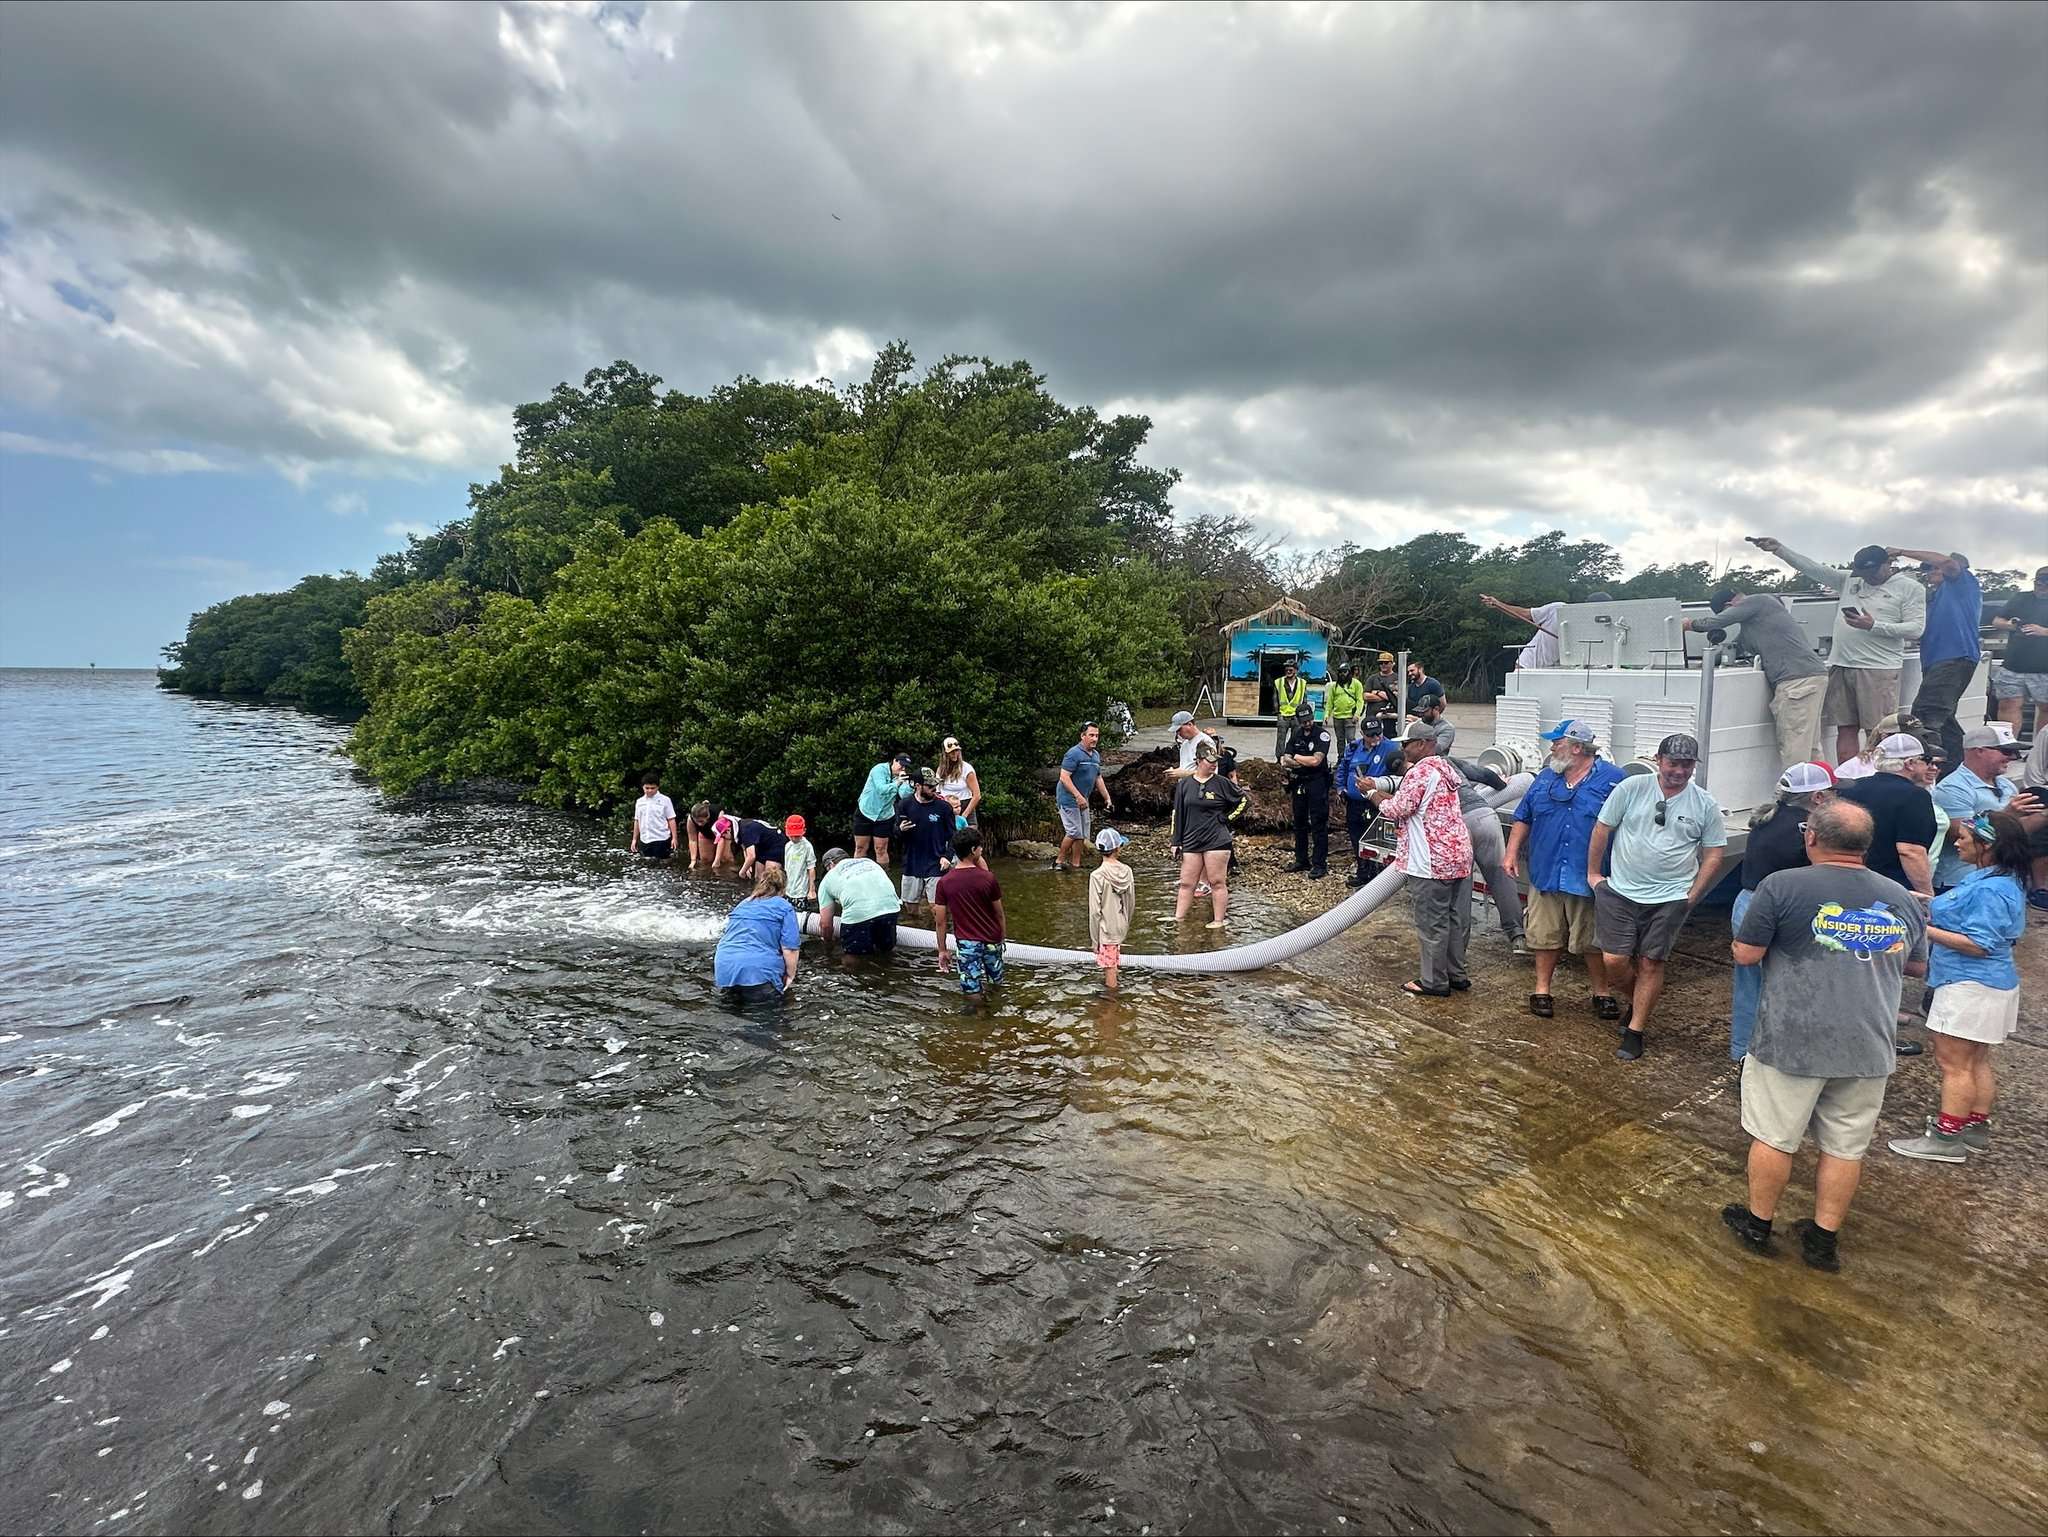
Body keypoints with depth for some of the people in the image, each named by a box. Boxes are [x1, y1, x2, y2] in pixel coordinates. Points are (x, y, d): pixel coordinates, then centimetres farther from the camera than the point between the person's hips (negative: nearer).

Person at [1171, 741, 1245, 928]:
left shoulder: (1221, 783, -2)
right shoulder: (1184, 785, 5)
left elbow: (1242, 799, 10)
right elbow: (1178, 815, 8)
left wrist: (1225, 817, 4)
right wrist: (1177, 842, 5)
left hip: (1217, 841, -3)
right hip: (1191, 841, 3)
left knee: (1217, 882, 2)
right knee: (1186, 883, 6)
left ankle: (1218, 921, 11)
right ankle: (1178, 918, 13)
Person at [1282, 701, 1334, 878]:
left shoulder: (1322, 734, -8)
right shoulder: (1296, 735, 11)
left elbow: (1316, 760, -19)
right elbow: (1284, 759, 3)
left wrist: (1296, 757, -5)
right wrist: (1305, 761, -14)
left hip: (1317, 782, -7)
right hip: (1299, 782, 7)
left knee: (1318, 824, -5)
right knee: (1299, 822, 13)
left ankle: (1319, 864, -3)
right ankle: (1301, 860, 24)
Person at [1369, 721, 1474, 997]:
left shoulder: (1420, 772, -15)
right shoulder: (1445, 767, 15)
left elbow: (1396, 810, -15)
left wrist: (1374, 795, 1)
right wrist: (1383, 793, 12)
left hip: (1433, 862, -9)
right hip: (1460, 854, 10)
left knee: (1432, 923, 0)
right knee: (1458, 919, 15)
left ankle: (1434, 982, 9)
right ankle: (1456, 974, 26)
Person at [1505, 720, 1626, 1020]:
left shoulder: (1612, 779, -4)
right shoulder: (1546, 778, 9)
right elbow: (1523, 818, 15)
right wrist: (1512, 852, 6)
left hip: (1589, 880, -3)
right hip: (1545, 875, 3)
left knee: (1593, 940, 8)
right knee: (1546, 937, 10)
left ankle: (1601, 992, 25)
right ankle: (1542, 989, 22)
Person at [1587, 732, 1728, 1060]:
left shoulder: (1705, 805, 0)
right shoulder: (1631, 788, -4)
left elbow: (1713, 855, 7)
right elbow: (1601, 829, 3)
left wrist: (1692, 896, 1)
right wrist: (1593, 873, 5)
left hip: (1670, 899, 0)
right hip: (1620, 892, 0)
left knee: (1650, 963, 4)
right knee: (1614, 959, -2)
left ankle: (1635, 1031, 16)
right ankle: (1632, 1003, 29)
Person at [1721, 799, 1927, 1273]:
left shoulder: (1782, 886, -13)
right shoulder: (1901, 898, 4)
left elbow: (1745, 954, -10)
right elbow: (1917, 967, 18)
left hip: (1790, 1042, -4)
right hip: (1868, 1049, 4)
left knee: (1774, 1138, 10)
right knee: (1845, 1148, 15)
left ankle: (1757, 1224, 24)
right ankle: (1823, 1238, 25)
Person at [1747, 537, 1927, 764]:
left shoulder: (1911, 588, 4)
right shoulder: (1849, 580, 15)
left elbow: (1916, 628, -4)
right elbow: (1814, 568, 12)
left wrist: (1874, 626, -14)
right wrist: (1779, 549, 4)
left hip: (1879, 669, -4)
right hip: (1841, 666, 5)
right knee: (1845, 730, 6)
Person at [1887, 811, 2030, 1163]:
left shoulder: (1991, 890, -23)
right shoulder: (1988, 878, 8)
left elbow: (1979, 945, -24)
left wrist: (1926, 930, -22)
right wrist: (1932, 913, 11)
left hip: (1970, 987, -11)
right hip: (1983, 985, 11)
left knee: (1953, 1064, -3)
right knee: (1975, 1061, 19)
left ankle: (1946, 1138, 4)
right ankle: (1976, 1129, 29)